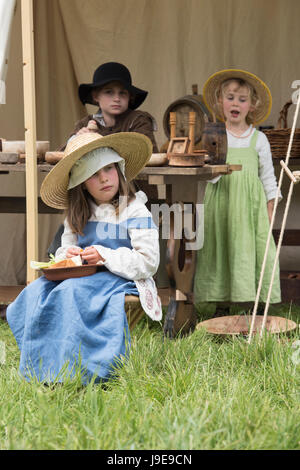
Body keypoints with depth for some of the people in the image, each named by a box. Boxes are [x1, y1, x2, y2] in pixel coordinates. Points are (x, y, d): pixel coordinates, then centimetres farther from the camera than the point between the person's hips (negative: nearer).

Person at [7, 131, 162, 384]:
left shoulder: (135, 211, -7)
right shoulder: (78, 217, 13)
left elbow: (148, 261, -12)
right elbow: (64, 249, 19)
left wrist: (105, 256, -18)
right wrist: (67, 256, -6)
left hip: (121, 279, -7)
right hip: (83, 277, 7)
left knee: (70, 292, -32)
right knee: (36, 292, -16)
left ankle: (69, 369, -27)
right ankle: (42, 365, -15)